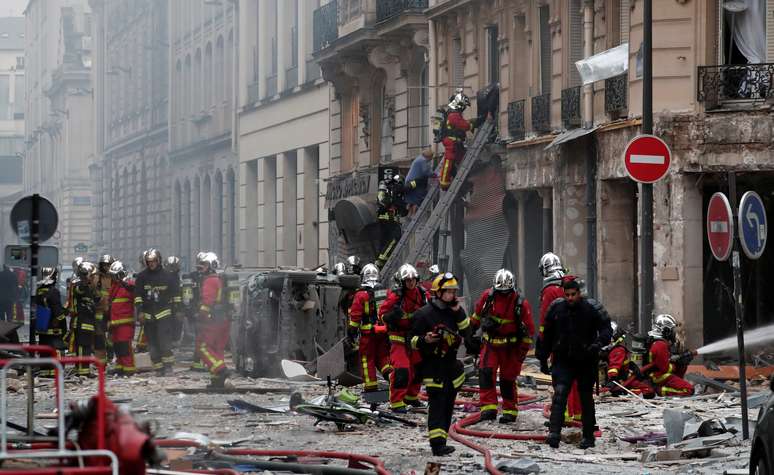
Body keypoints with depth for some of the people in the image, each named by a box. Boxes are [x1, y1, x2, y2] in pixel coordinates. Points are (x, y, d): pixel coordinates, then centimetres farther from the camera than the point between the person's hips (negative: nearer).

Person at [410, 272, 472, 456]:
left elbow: (466, 334, 2)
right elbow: (413, 340, -5)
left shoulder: (454, 311, 11)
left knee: (448, 405, 11)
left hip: (451, 363, 7)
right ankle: (437, 443, -20)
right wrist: (425, 340, -26)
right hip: (433, 366, -7)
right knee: (437, 404, -14)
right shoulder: (425, 314, -8)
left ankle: (440, 441, 20)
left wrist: (459, 313, -7)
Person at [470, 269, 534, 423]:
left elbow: (529, 328, -6)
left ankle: (510, 411, 18)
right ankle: (488, 407, -12)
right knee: (486, 373, -14)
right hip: (490, 342, 2)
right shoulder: (488, 296, -7)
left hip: (510, 347, -2)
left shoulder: (521, 303, -14)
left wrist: (524, 349, -6)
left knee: (508, 379, 5)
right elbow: (477, 314, 11)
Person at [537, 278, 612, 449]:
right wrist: (543, 359, 12)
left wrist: (599, 342, -26)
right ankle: (554, 432, -24)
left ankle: (588, 436, 19)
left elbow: (606, 329, -5)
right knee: (559, 393, -17)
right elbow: (547, 335, 11)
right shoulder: (556, 308, 1)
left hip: (587, 362, -1)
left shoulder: (591, 308, -7)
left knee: (586, 398, 9)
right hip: (563, 361, 1)